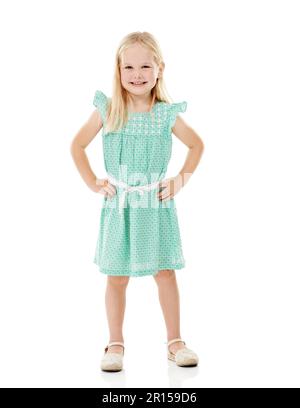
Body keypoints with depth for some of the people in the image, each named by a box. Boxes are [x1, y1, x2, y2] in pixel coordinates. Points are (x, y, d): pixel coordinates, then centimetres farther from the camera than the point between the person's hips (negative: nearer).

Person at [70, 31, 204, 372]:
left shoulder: (167, 114, -2)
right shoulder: (107, 110, -3)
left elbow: (197, 145, 13)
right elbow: (77, 145, 7)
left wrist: (181, 181, 4)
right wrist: (93, 183, 0)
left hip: (157, 205, 1)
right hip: (118, 206, 0)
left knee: (165, 273, 5)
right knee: (117, 277, 5)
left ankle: (175, 342, 18)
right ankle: (115, 345, 18)